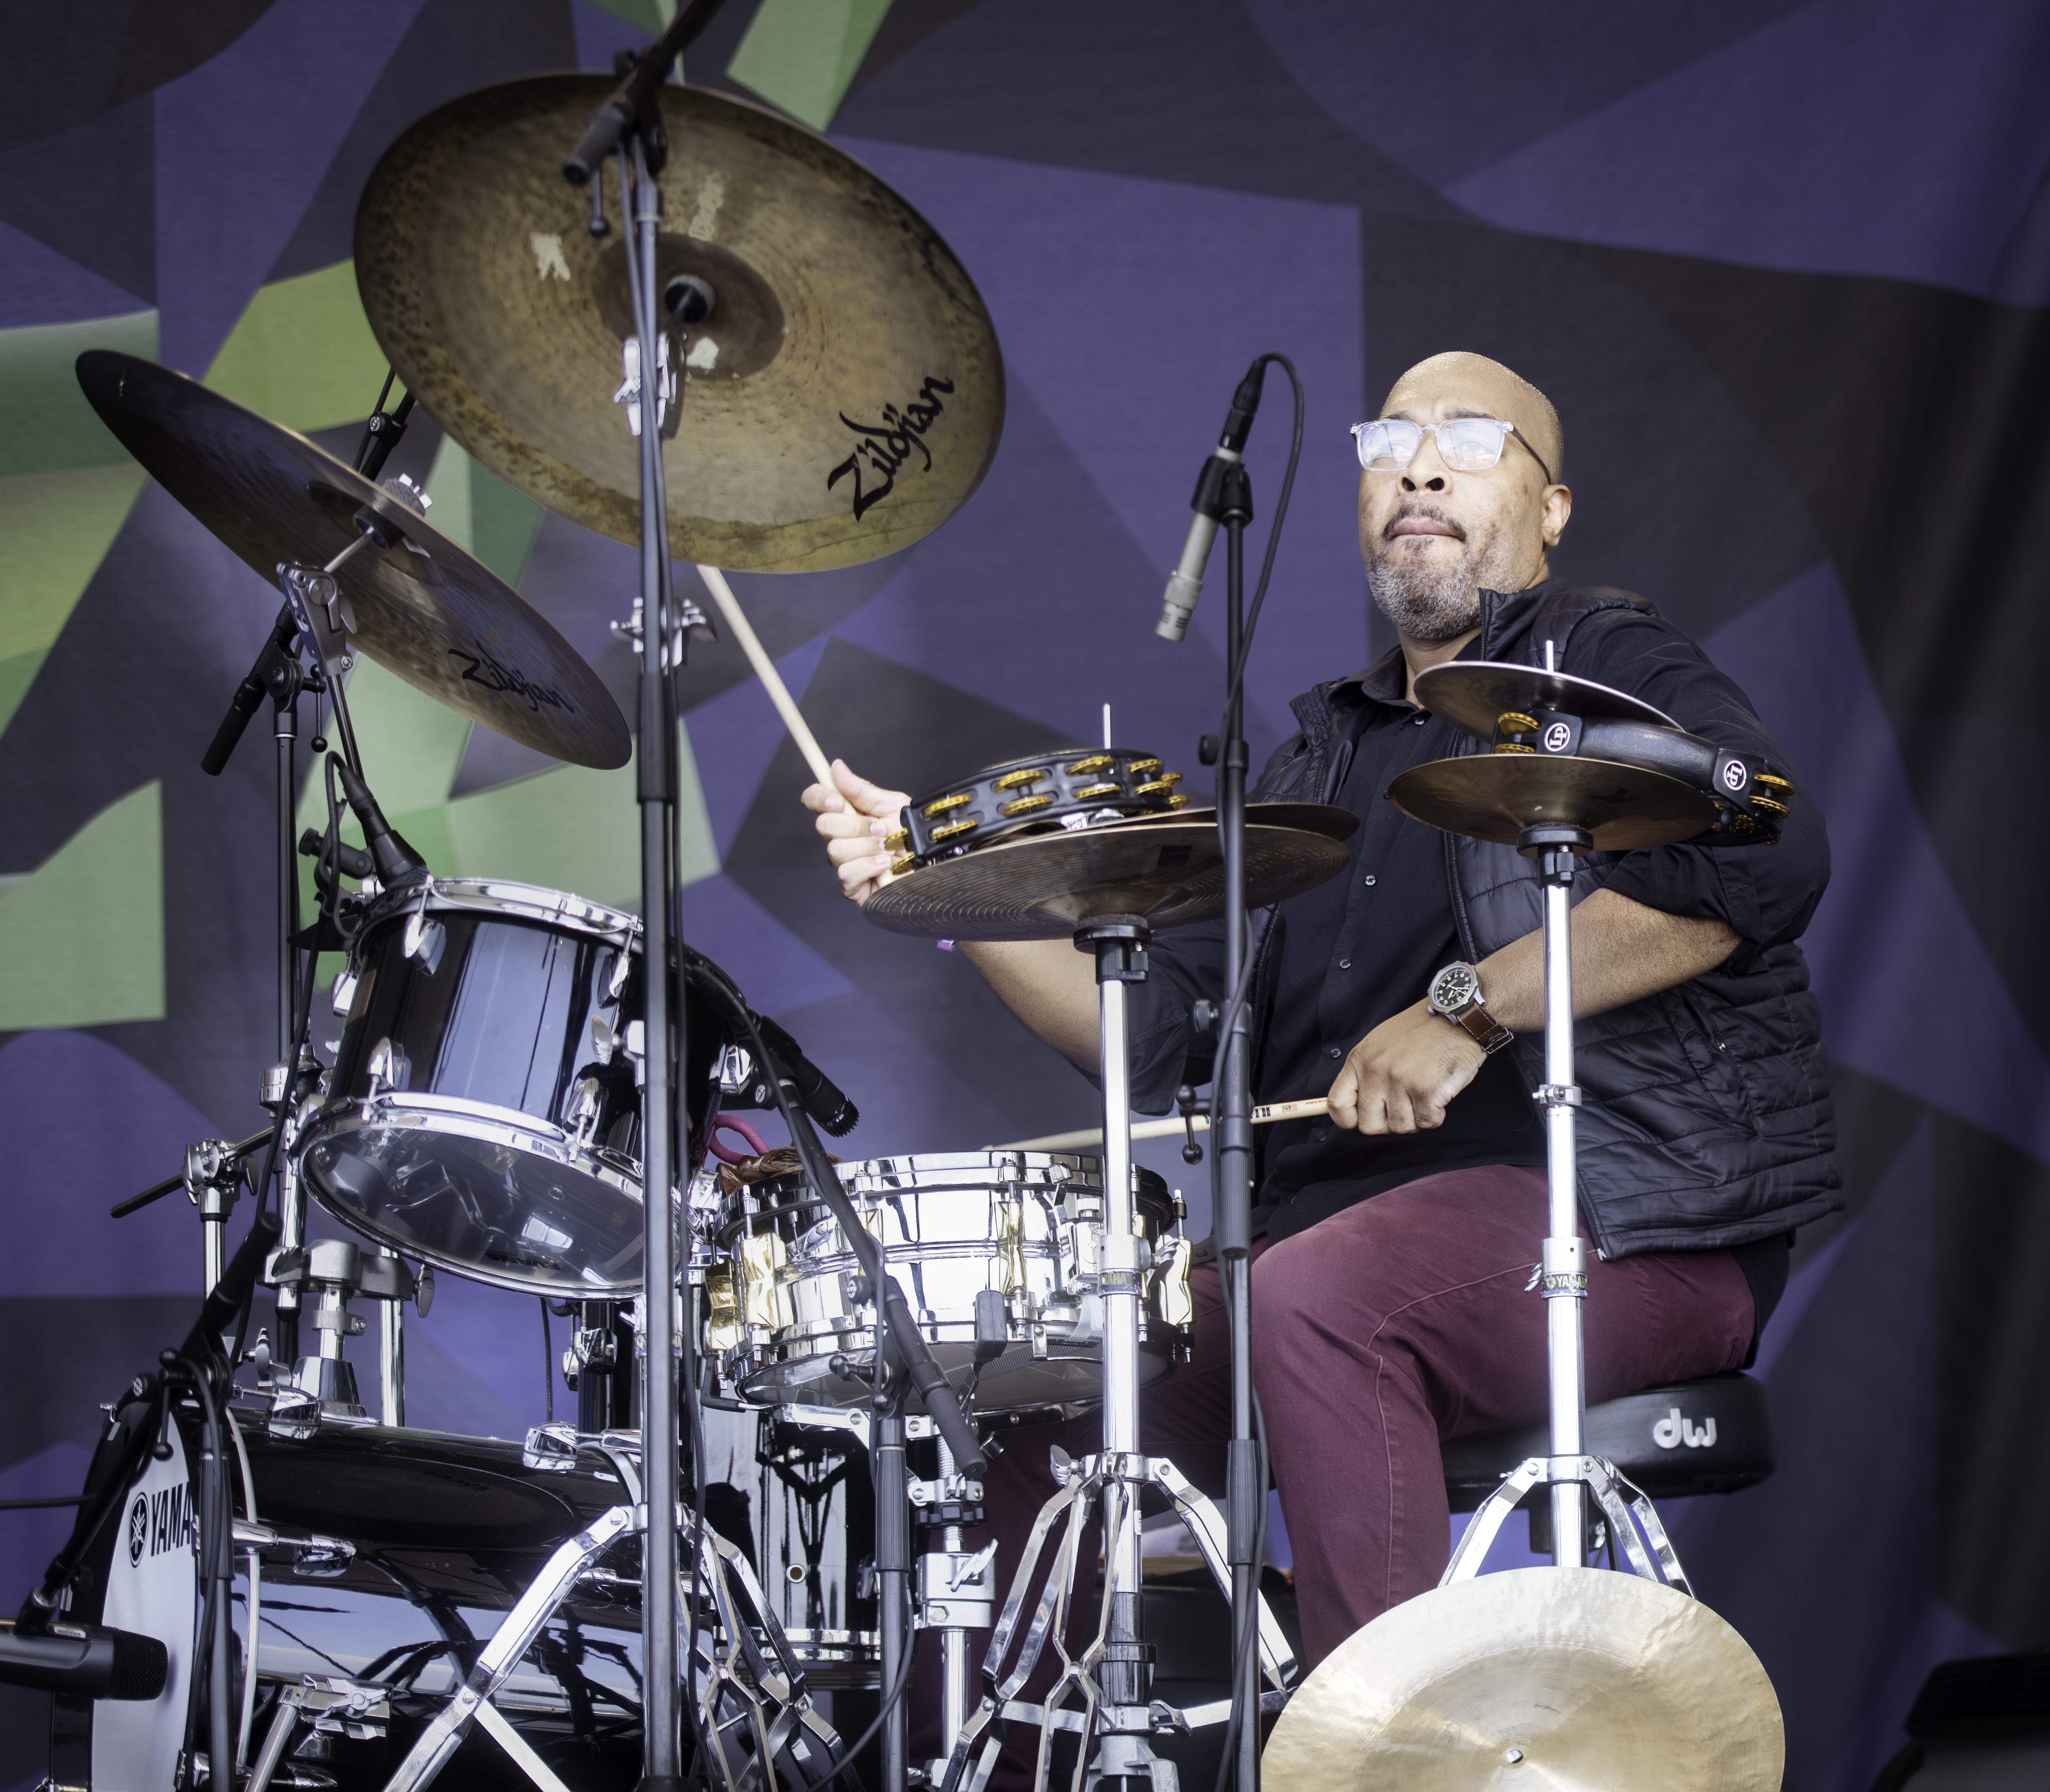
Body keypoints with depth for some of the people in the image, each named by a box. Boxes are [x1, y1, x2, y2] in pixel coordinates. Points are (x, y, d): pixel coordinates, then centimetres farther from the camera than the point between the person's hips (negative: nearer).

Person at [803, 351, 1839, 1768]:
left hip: (1632, 1211, -8)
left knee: (1312, 1302, -33)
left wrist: (1469, 1010, -23)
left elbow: (1764, 852, -21)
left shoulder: (1606, 665, 1)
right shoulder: (1325, 759, 22)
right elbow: (1158, 1024, 17)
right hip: (1343, 1228, 8)